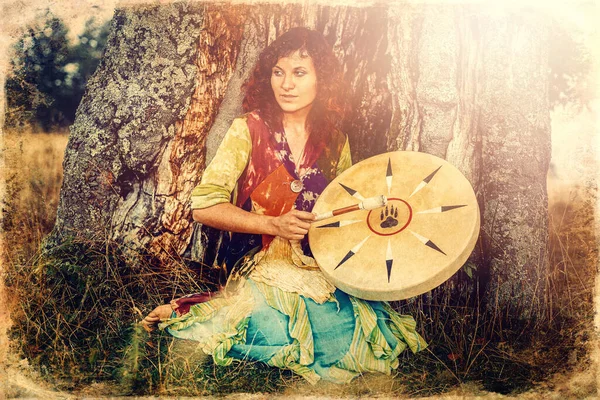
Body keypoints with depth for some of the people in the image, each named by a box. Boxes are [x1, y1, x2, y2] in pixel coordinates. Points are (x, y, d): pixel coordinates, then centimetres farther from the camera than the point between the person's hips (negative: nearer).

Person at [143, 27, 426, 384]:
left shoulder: (335, 143, 7)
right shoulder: (249, 130, -5)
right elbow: (204, 206, -11)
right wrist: (273, 225, -18)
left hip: (323, 274, 5)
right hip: (263, 271, -4)